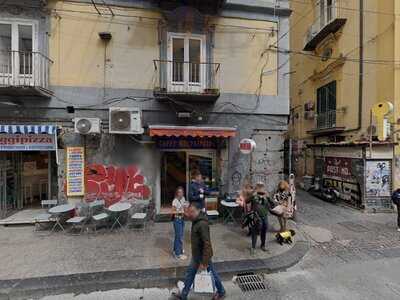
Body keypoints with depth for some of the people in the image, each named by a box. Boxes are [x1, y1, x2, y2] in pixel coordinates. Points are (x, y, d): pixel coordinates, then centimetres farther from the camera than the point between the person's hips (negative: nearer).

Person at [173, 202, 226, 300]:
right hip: (196, 254, 8)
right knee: (190, 273, 23)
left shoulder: (202, 224, -34)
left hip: (203, 255, -8)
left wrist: (204, 262, -27)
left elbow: (207, 244, -33)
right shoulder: (196, 220, -5)